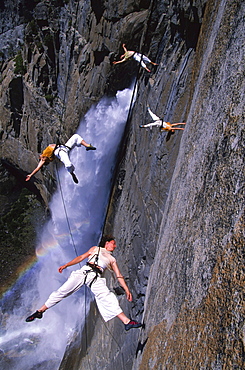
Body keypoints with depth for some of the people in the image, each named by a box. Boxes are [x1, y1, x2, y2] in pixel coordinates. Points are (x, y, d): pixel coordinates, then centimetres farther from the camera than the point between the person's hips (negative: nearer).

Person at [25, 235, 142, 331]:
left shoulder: (112, 260, 28)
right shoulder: (95, 249, 24)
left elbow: (119, 276, 23)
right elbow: (81, 257, 19)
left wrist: (127, 289, 13)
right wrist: (65, 265, 10)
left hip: (97, 279, 1)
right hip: (84, 271, -1)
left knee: (108, 298, -20)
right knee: (62, 291, -9)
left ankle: (127, 321, -30)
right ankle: (40, 311, 4)